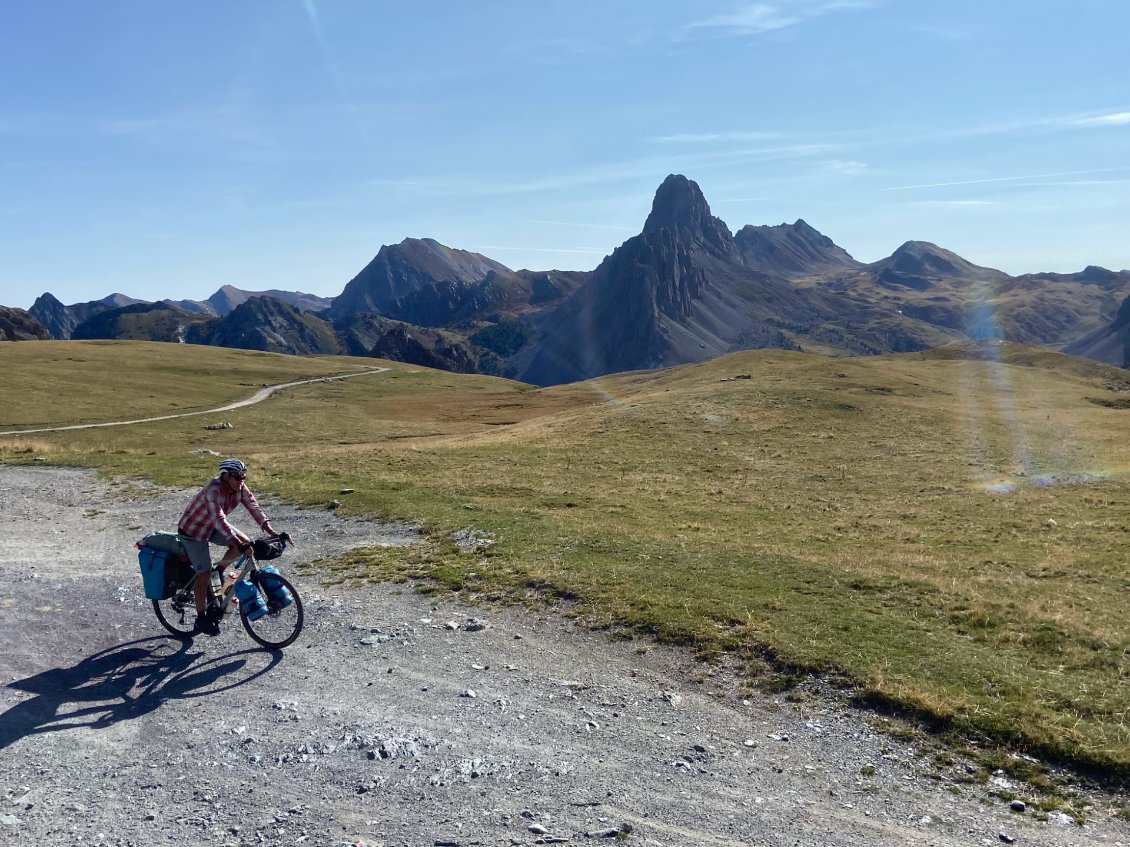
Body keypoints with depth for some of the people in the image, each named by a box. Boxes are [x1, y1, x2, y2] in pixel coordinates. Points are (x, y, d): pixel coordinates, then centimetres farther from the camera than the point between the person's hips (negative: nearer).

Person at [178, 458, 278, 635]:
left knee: (245, 542, -12)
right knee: (204, 573, -10)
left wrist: (270, 531, -32)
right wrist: (236, 542, -50)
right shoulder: (214, 489, -33)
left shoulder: (240, 489, -13)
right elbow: (219, 519, -42)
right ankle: (201, 618, 4)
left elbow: (255, 507, -19)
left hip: (213, 527, 7)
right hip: (192, 530, -7)